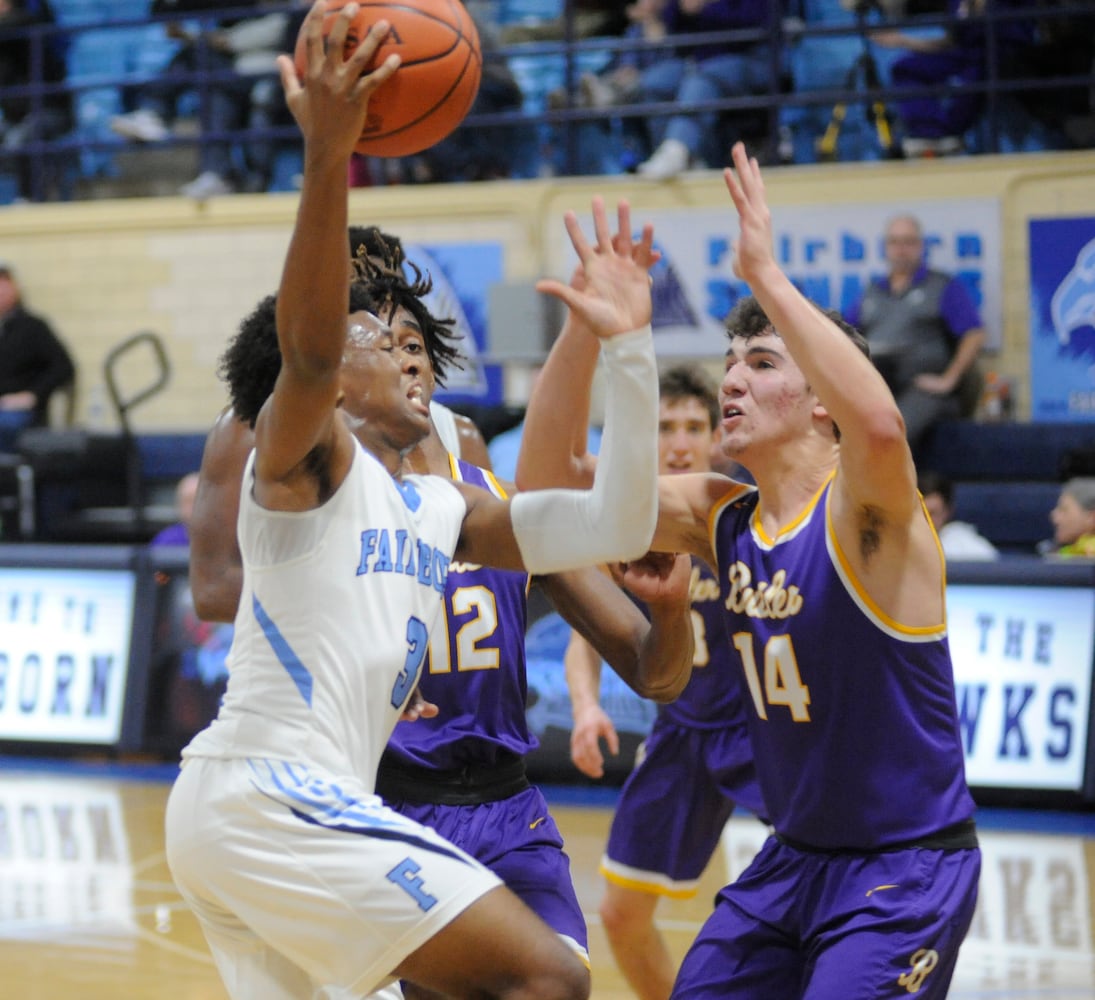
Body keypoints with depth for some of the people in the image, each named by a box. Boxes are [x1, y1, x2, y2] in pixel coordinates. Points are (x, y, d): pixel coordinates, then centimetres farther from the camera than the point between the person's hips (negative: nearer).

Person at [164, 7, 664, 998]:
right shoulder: (304, 454, -3)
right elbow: (306, 349, -26)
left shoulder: (442, 512, 20)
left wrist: (629, 345, 10)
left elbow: (615, 527, 13)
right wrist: (326, 156, -38)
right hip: (269, 795, -10)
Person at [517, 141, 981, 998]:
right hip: (793, 857, 7)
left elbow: (880, 426, -42)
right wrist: (589, 328, -11)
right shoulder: (720, 516, 3)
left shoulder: (862, 512, -17)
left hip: (908, 867, -7)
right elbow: (549, 482, 1)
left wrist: (765, 273, -37)